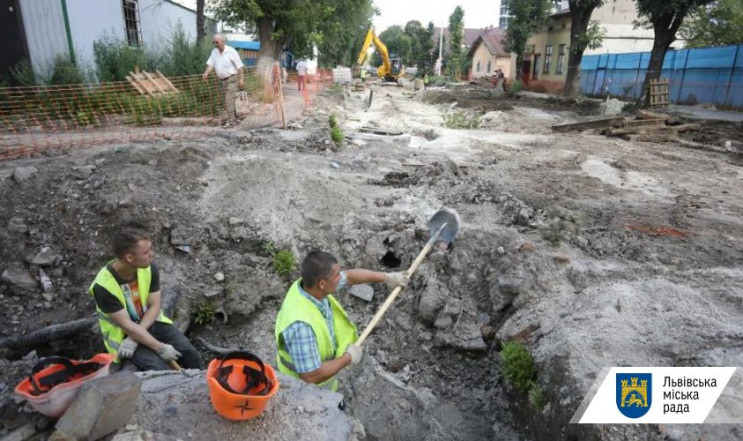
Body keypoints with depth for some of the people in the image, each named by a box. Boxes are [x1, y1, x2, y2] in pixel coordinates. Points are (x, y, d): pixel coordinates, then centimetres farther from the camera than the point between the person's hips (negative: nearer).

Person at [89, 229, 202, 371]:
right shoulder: (104, 286, -26)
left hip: (150, 322, 4)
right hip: (123, 335, -4)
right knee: (158, 369, -25)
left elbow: (154, 307, -8)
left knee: (190, 354, -13)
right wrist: (160, 348, -25)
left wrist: (133, 338, -21)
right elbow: (127, 326, -24)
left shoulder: (149, 268, -13)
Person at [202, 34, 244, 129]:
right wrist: (206, 73, -16)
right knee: (229, 101, 14)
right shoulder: (214, 52, 7)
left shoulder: (231, 51, -11)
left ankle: (230, 122, -14)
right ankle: (234, 118, 26)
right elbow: (211, 64, 3)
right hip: (223, 80, 7)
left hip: (232, 79, -7)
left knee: (229, 101, -14)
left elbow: (240, 66, -10)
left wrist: (241, 79, -13)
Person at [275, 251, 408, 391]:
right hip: (305, 386, -7)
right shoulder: (300, 324, -44)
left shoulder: (310, 284, -19)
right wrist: (348, 358, -26)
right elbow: (311, 376, -39)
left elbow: (349, 276, -1)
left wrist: (386, 277, 7)